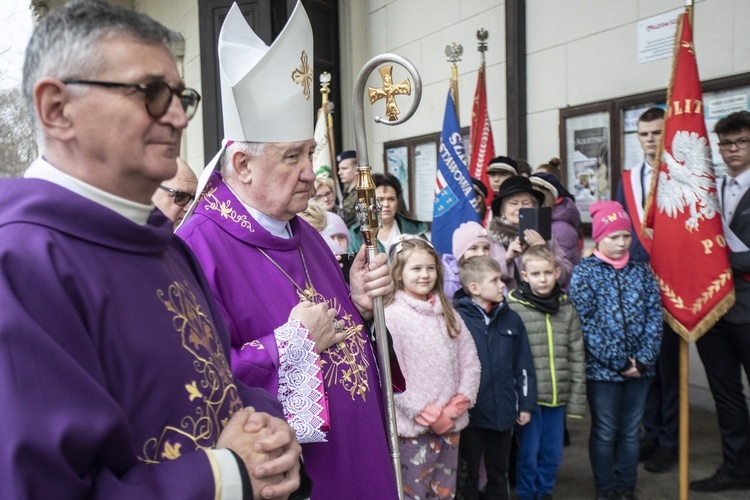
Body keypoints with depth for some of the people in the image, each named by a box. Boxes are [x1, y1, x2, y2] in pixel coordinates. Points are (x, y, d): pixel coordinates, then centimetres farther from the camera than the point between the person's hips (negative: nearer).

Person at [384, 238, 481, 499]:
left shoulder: (447, 312, 9)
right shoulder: (391, 315, -10)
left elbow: (469, 358, 7)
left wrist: (460, 403, -5)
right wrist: (426, 414, -13)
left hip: (450, 422, 6)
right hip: (415, 425, -5)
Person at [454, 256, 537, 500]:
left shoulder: (511, 319, 3)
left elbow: (523, 365, 8)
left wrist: (526, 404, 8)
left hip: (503, 412, 5)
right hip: (470, 414, -4)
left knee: (499, 474, 22)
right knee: (468, 475, 14)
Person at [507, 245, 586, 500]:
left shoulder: (567, 308, 3)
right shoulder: (513, 308, -10)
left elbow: (577, 357, 5)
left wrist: (576, 398, 3)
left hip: (557, 395, 4)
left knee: (553, 452, 16)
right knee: (528, 452, 9)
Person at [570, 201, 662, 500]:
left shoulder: (642, 272, 6)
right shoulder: (584, 272, -5)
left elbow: (654, 318, 1)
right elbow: (586, 322, -12)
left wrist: (643, 359, -10)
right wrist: (618, 361, -14)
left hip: (639, 367, 3)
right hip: (602, 368, -3)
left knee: (631, 432, 14)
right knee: (605, 433, 8)